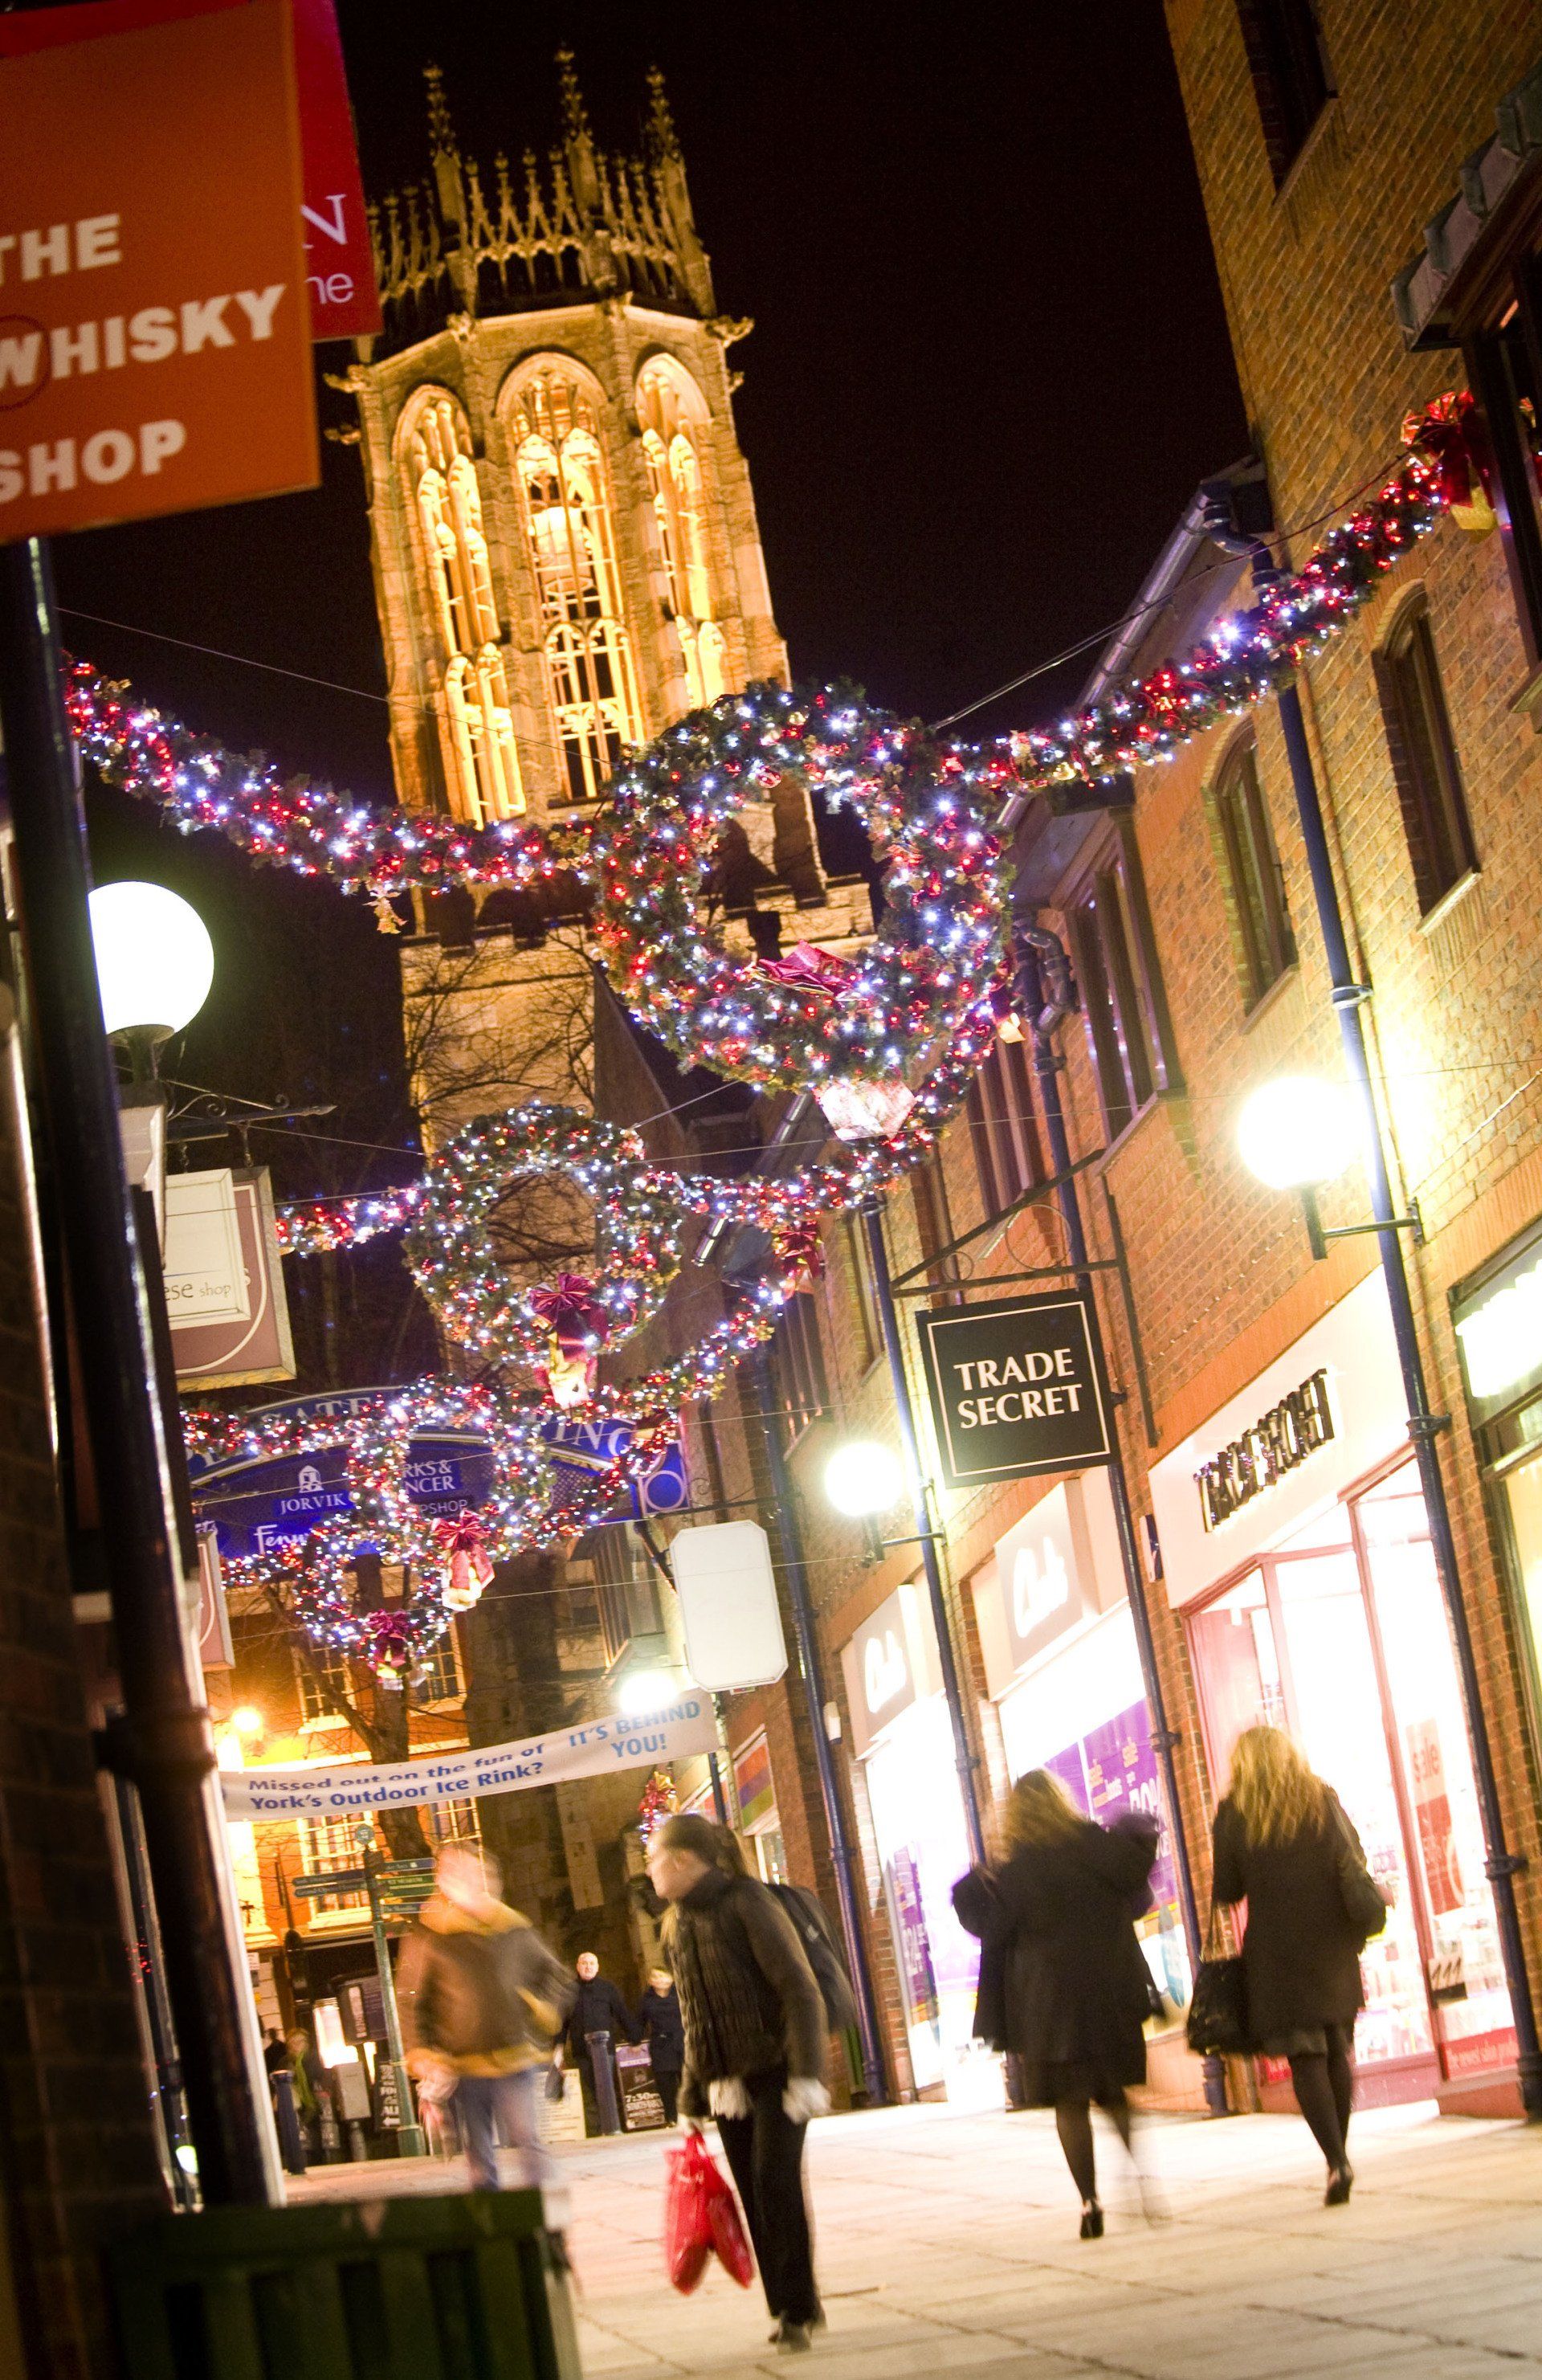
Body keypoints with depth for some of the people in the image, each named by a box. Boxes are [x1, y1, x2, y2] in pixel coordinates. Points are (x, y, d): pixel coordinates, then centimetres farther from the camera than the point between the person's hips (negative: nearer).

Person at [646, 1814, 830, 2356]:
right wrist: (690, 2099, 17)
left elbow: (800, 1991, -16)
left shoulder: (747, 1905, -12)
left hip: (776, 2073, -7)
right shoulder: (676, 1924, 11)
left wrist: (806, 2072, -23)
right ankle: (792, 2309, 15)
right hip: (726, 2083, 7)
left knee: (776, 2181, -13)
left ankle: (796, 2309, -4)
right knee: (754, 2195, 6)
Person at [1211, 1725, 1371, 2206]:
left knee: (1306, 2058, -1)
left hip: (1278, 1952, -3)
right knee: (1338, 2051, 15)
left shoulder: (1235, 1813, -4)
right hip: (1334, 1949, 3)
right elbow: (1358, 1865, 7)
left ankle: (1337, 2160, -14)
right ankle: (1339, 2156, 18)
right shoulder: (1324, 1800, 2)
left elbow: (1226, 1891, -3)